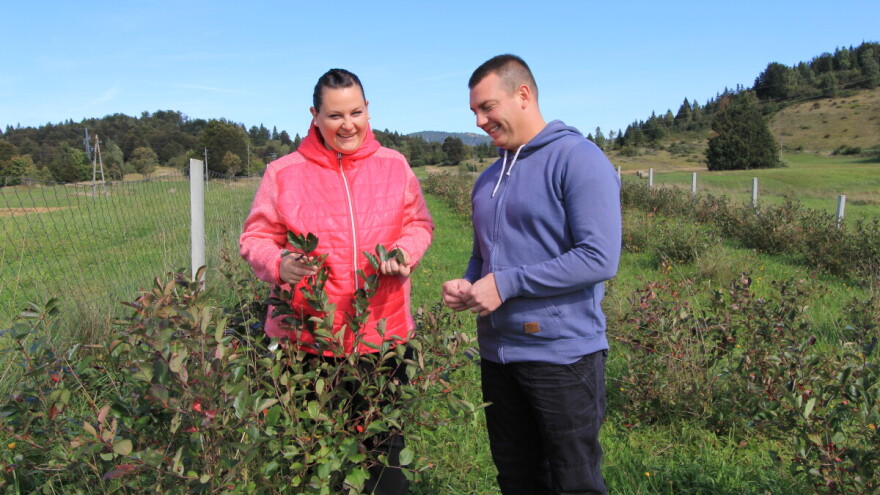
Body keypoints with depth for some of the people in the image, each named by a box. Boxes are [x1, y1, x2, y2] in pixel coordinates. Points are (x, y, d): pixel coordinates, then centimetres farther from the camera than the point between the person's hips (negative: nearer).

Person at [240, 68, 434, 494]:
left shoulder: (394, 165, 3)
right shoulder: (284, 172, -3)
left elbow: (418, 224, 11)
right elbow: (256, 238, 1)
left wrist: (404, 252, -11)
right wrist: (279, 265, -21)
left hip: (383, 332, 2)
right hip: (308, 336, -1)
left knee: (386, 449, 15)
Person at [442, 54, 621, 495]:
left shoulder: (578, 159, -11)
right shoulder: (488, 178, 13)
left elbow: (599, 258, -20)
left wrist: (506, 284, -20)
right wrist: (467, 285, 0)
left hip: (562, 355, -7)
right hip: (497, 354, 8)